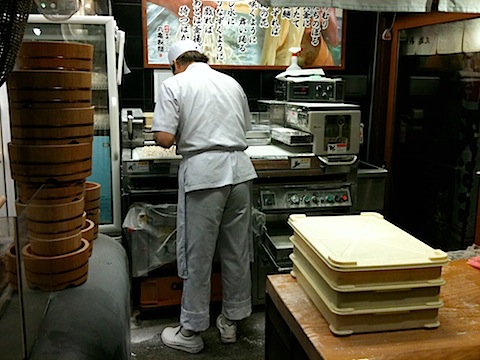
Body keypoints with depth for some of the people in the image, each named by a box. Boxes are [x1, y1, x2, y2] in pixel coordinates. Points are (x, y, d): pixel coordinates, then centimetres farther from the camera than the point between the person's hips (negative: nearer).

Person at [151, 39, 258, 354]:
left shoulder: (174, 84, 0)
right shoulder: (232, 82, 16)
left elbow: (164, 138, -9)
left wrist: (182, 135, 12)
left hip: (204, 173, -5)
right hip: (240, 168, 5)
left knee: (198, 256, 5)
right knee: (237, 252, 13)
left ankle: (192, 331, 18)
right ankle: (232, 322, 28)